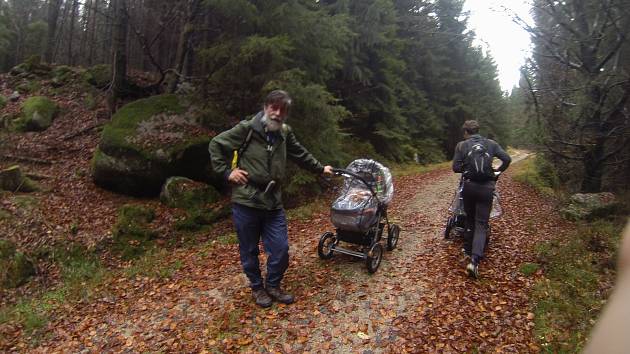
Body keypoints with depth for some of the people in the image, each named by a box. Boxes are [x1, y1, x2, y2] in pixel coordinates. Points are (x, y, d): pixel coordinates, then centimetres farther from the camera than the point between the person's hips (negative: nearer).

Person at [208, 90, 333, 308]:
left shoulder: (285, 133, 6)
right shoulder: (247, 129, -9)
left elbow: (300, 154, 21)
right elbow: (216, 145, -1)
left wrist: (320, 169, 30)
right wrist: (227, 172, -7)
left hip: (273, 203, 4)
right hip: (246, 202, -4)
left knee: (280, 249, 5)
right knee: (249, 251, 10)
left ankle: (273, 286, 30)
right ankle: (257, 288, 33)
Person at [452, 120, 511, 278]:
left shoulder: (462, 145, 3)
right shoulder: (491, 144, 7)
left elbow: (456, 168, -4)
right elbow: (507, 159, -1)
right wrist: (498, 170, 17)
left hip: (469, 186, 0)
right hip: (486, 187, 0)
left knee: (470, 219, 21)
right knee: (481, 223, 0)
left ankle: (468, 249, 33)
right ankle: (474, 259, -15)